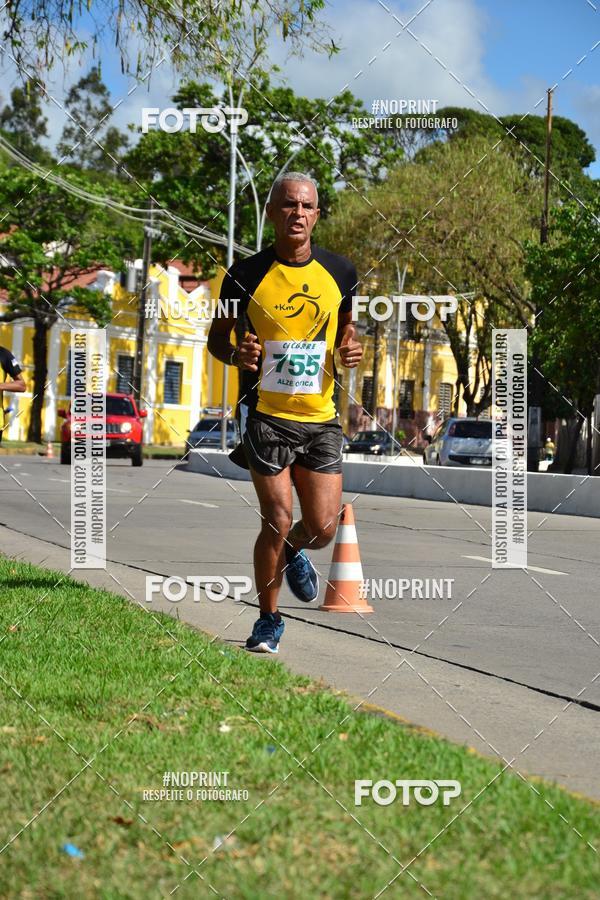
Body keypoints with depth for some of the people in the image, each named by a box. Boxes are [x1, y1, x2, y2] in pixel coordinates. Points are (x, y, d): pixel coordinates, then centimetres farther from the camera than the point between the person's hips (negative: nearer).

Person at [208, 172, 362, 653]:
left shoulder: (340, 272, 2)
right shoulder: (247, 275, -5)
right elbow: (217, 336, 5)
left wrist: (351, 347, -3)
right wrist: (236, 354, -16)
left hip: (321, 418, 3)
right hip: (266, 415, -3)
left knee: (323, 527, 0)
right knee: (277, 521, -6)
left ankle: (293, 553, 38)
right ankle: (269, 620, 14)